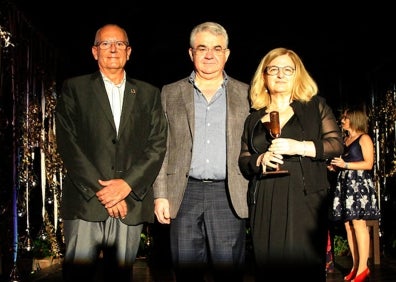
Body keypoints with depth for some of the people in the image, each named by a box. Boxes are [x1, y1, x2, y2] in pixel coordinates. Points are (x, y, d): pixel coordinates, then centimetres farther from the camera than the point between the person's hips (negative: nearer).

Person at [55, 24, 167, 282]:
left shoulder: (149, 94, 14)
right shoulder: (74, 88, 9)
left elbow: (158, 145, 5)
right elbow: (68, 143, -1)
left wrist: (127, 184, -8)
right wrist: (100, 190, -9)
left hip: (131, 203, 2)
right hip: (85, 202, -1)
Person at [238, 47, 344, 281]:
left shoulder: (316, 106, 8)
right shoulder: (254, 119, 15)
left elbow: (337, 144, 1)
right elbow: (243, 161, 15)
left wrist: (299, 147, -13)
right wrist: (259, 160, -7)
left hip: (306, 200, -2)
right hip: (265, 204, 3)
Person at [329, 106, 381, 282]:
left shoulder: (364, 138, 0)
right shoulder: (345, 140, 20)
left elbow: (368, 163, -9)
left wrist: (345, 165, -15)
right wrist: (333, 166, 7)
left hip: (359, 183, -7)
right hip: (345, 184, 7)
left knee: (358, 223, -11)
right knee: (348, 225, 3)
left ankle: (363, 268, -8)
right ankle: (355, 266, 7)